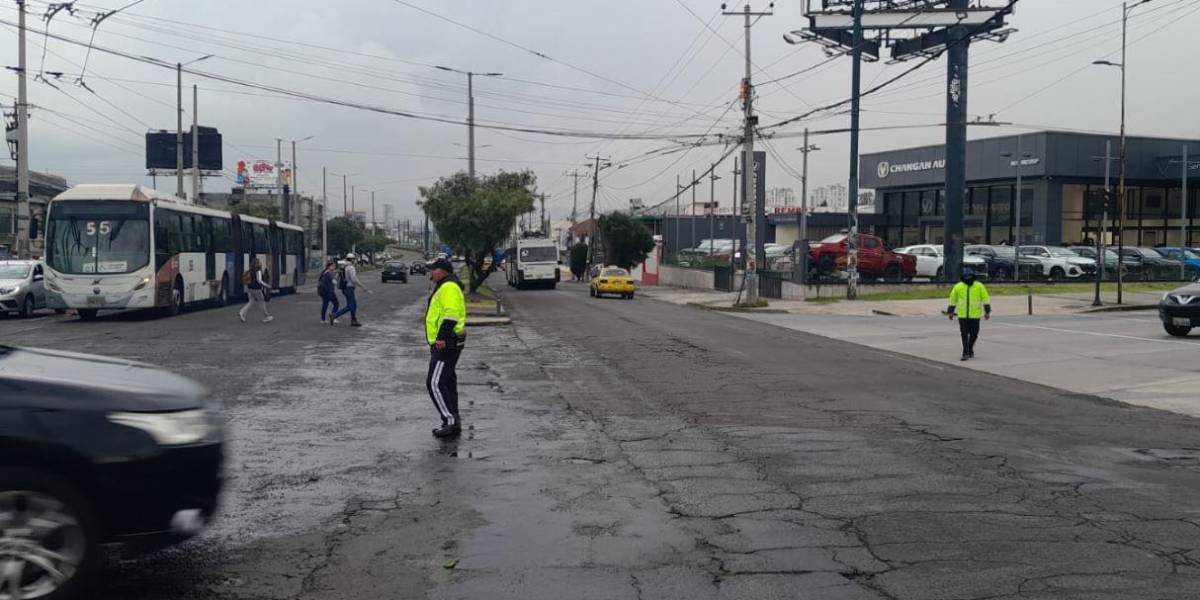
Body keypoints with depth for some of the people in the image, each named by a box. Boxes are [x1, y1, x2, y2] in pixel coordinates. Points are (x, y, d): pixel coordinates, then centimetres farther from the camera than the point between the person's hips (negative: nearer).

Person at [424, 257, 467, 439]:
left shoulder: (449, 288, -15)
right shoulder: (444, 287, 20)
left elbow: (451, 314, -26)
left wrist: (442, 337, -32)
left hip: (445, 344, -11)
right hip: (444, 343, 11)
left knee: (435, 383, -12)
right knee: (447, 382, 13)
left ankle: (451, 421, -10)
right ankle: (453, 423, 18)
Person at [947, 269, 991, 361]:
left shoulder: (979, 286, 1)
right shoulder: (958, 287, 3)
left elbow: (986, 299, 3)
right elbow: (953, 300, 11)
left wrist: (987, 312, -2)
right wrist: (950, 312, 13)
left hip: (975, 315, 0)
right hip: (962, 315, 0)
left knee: (974, 334, 7)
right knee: (964, 334, -4)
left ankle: (970, 349, 30)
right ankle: (965, 353, -1)